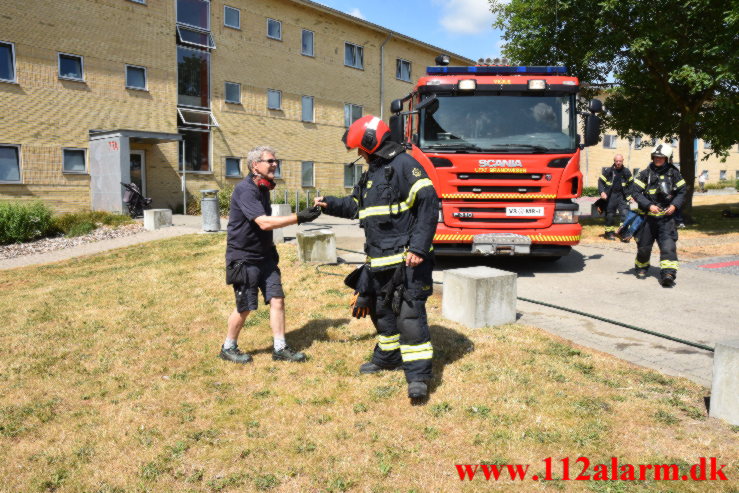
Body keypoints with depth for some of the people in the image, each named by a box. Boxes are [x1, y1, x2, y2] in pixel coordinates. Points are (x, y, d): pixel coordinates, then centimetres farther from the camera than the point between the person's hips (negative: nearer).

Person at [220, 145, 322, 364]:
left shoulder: (263, 188, 9)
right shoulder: (245, 190, -20)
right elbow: (264, 223, -30)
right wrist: (299, 217, -31)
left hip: (264, 256, 8)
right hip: (244, 258, -8)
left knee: (277, 299, 2)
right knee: (245, 307, 1)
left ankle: (280, 348, 11)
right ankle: (228, 348, 22)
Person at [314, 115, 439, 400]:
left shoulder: (403, 164, -12)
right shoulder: (371, 173, 18)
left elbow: (428, 203, -20)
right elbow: (355, 205, 31)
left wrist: (419, 247, -24)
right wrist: (330, 205, 19)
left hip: (406, 261, -10)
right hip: (379, 260, 10)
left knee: (409, 313, -10)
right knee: (380, 309, 19)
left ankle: (418, 375, -4)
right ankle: (388, 357, 37)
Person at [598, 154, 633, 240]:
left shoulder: (626, 172, 3)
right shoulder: (608, 171, -3)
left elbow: (631, 183, 15)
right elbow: (600, 181, 1)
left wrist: (630, 194, 6)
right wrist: (602, 192, -13)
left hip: (622, 196, 1)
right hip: (610, 196, -1)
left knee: (625, 213, -11)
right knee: (610, 215, 6)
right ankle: (610, 233, 17)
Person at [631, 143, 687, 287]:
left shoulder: (673, 173, 4)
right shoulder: (645, 173, 0)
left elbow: (681, 191, 10)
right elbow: (636, 192, -4)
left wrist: (674, 205, -7)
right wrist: (649, 205, -15)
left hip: (666, 216, 0)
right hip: (648, 216, 0)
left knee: (668, 245, -13)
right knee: (644, 245, 11)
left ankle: (668, 274, -19)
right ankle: (641, 268, 34)